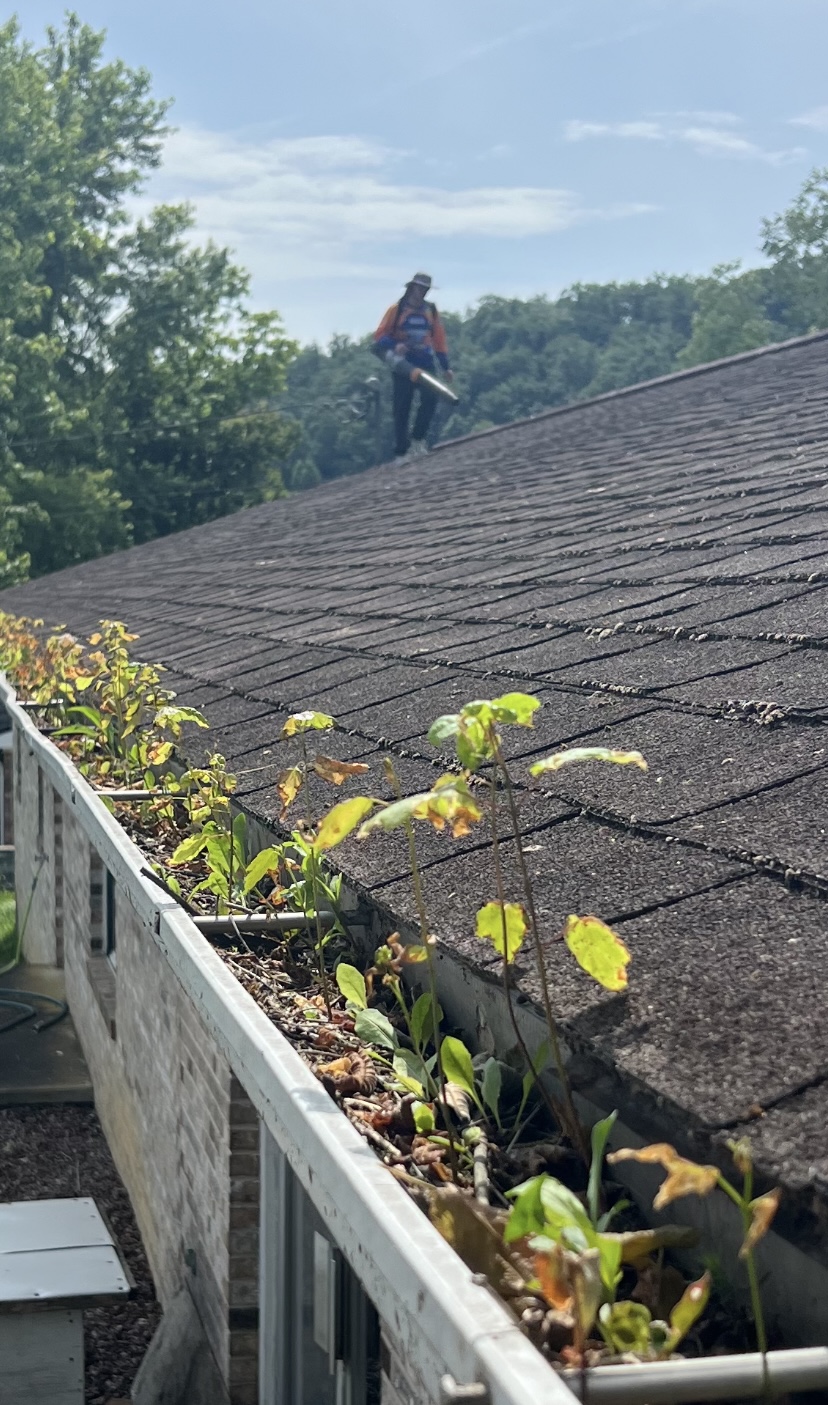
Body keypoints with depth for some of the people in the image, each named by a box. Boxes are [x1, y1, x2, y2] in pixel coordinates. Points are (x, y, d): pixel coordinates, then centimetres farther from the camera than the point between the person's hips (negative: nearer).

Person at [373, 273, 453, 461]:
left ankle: (417, 439, -6)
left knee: (430, 398, -20)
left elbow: (439, 339, 15)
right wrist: (394, 345, -21)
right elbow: (380, 336, -2)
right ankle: (401, 452, 6)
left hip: (426, 364, 2)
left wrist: (446, 366, 11)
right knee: (402, 409, -1)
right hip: (403, 366, -2)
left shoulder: (431, 311, 12)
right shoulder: (397, 310, 2)